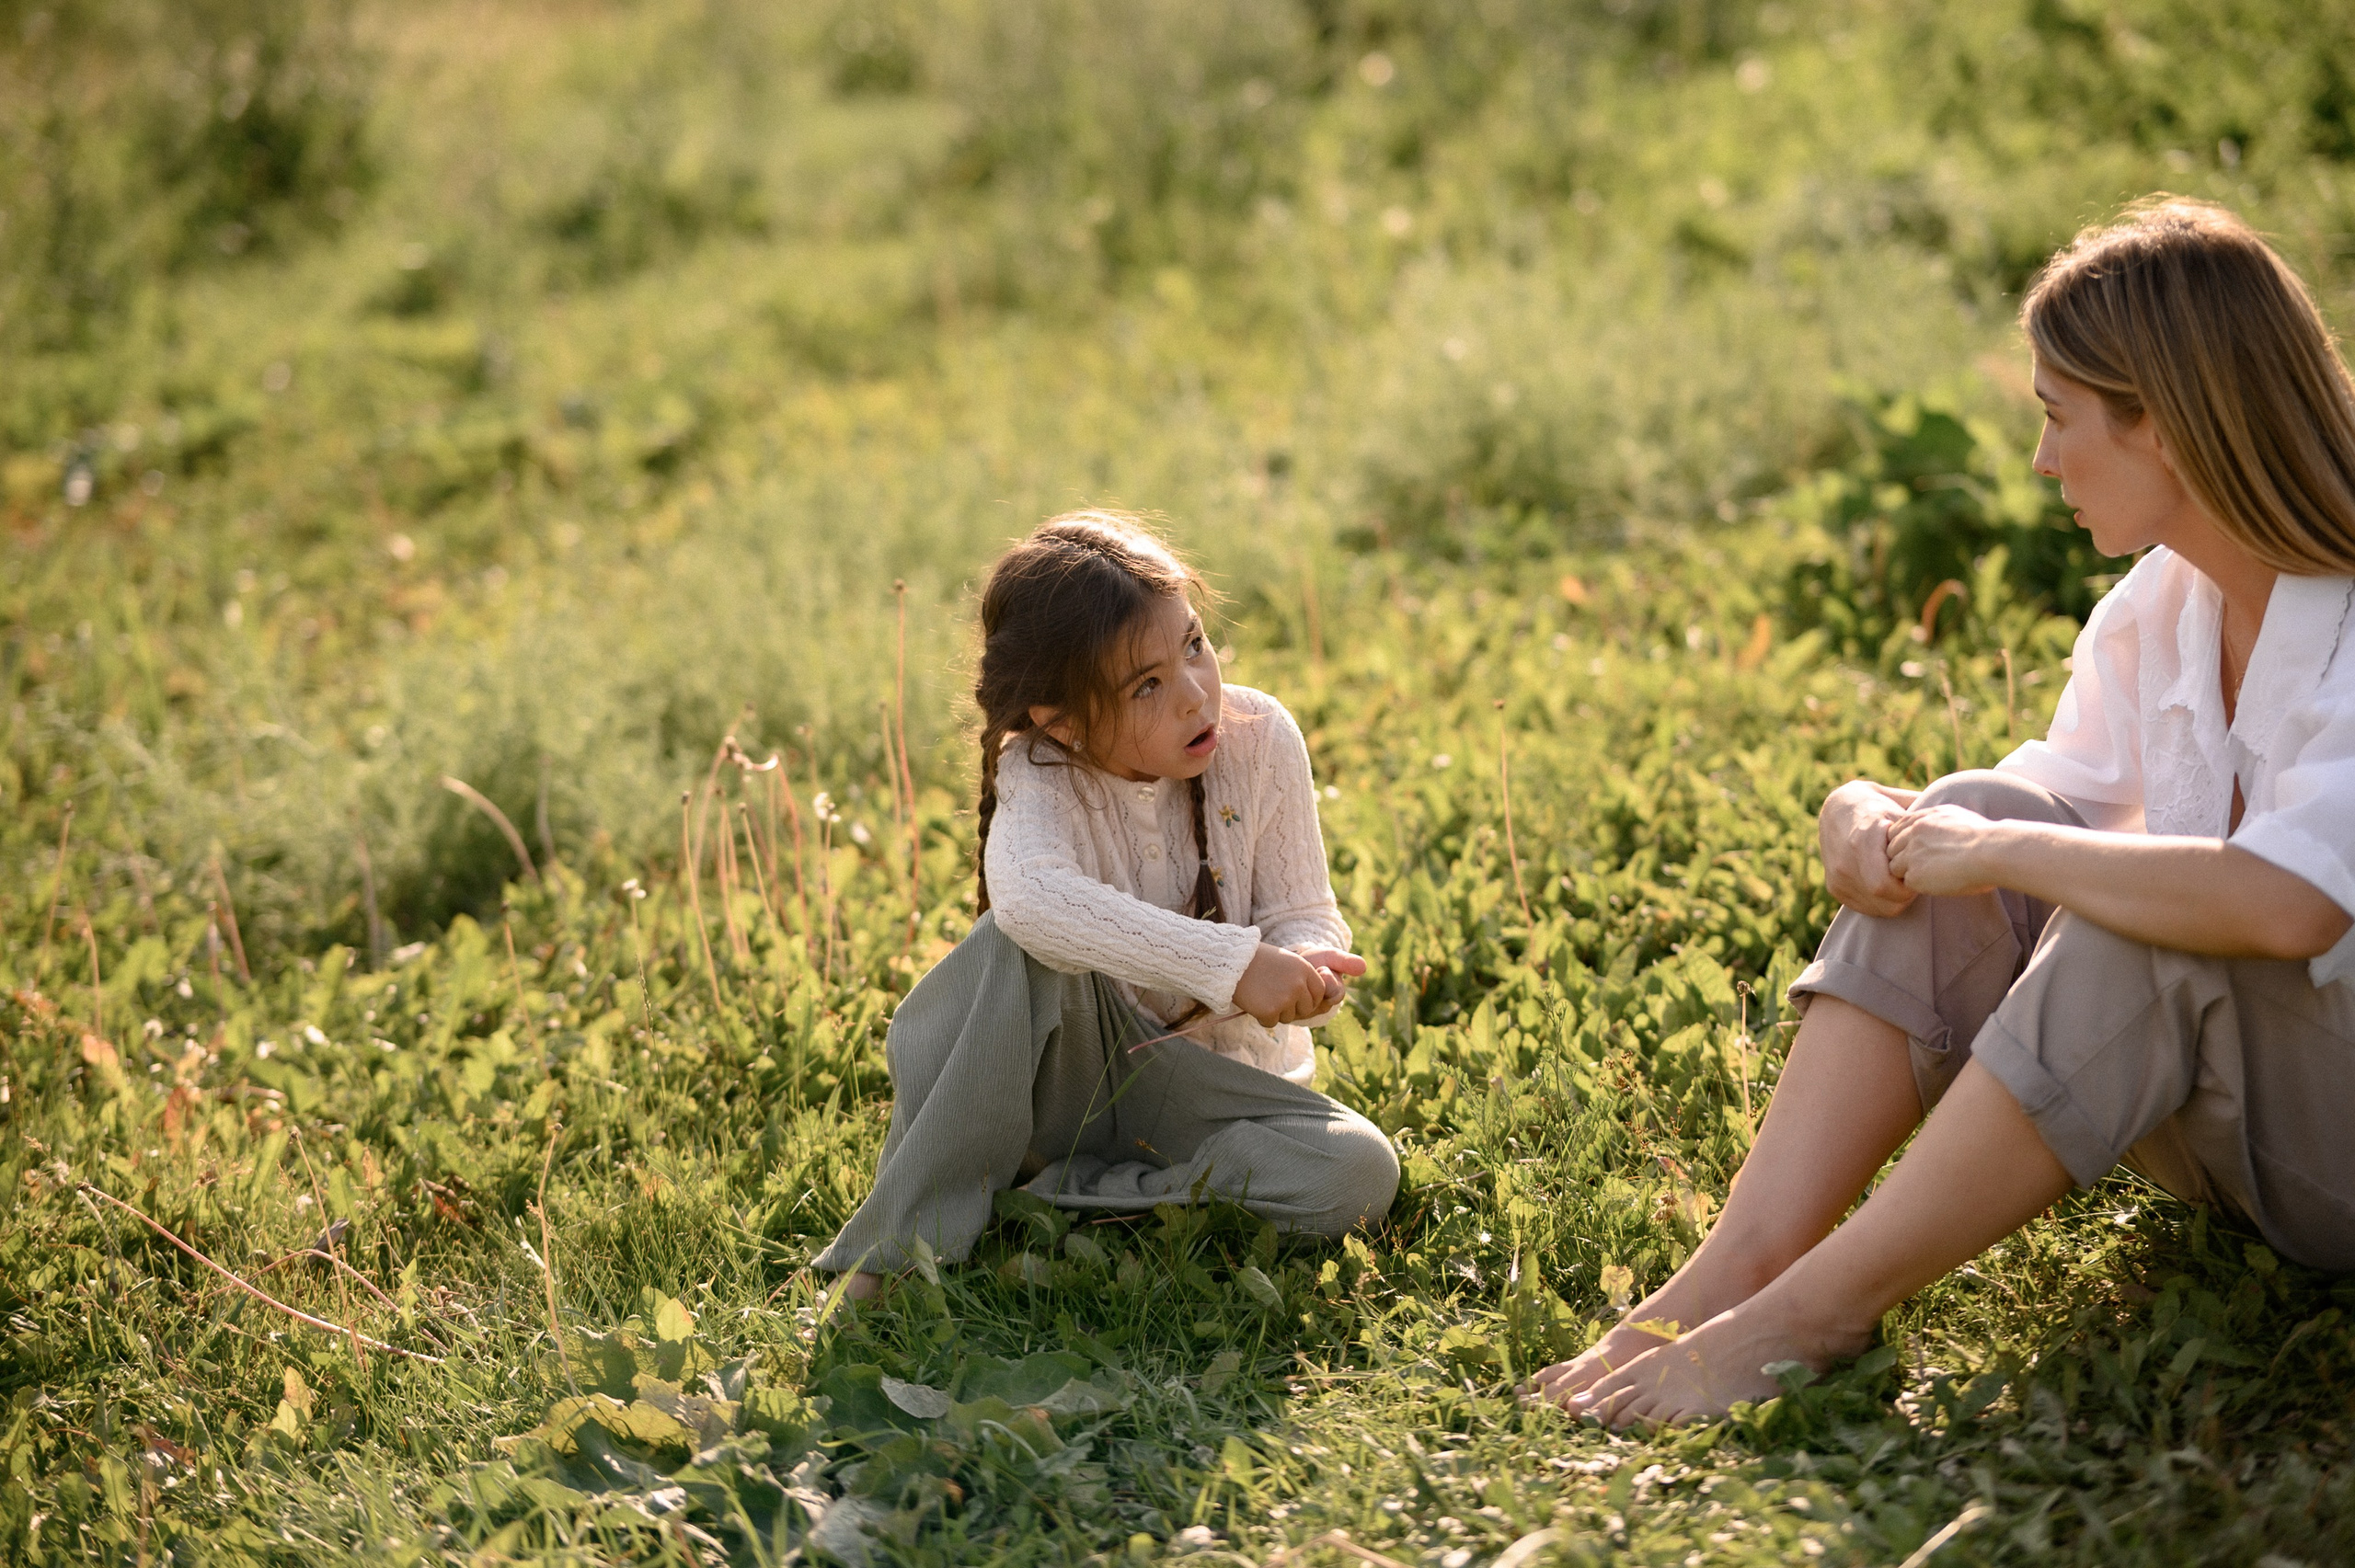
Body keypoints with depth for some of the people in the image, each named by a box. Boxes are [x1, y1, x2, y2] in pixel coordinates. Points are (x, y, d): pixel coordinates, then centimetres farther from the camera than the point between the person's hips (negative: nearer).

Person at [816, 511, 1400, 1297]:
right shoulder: (1038, 773, -19)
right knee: (1025, 941, -34)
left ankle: (1047, 1209, -19)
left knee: (1360, 1172, -27)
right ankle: (911, 1236, -24)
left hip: (1218, 1078, 3)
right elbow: (1028, 893, -43)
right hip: (1061, 1070, -3)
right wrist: (1230, 963, -50)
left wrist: (1304, 966, -34)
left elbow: (1304, 916, -8)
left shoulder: (1260, 738, -13)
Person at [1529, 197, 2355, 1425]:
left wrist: (2005, 851, -27)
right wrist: (1875, 817, -13)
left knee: (2147, 930, -33)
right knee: (1968, 816, -13)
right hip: (2217, 1132, 7)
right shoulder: (2156, 608, 2)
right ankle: (1737, 1263, -24)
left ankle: (1813, 1312, -25)